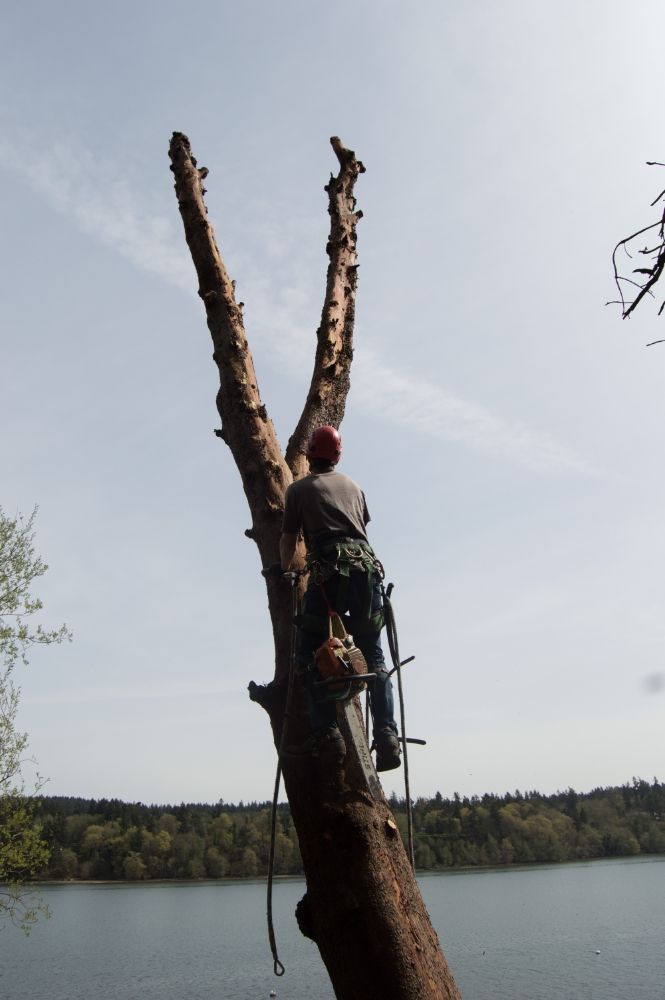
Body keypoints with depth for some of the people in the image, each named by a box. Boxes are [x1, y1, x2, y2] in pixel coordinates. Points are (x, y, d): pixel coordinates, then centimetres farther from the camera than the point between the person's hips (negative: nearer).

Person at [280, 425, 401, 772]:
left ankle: (326, 732, -6)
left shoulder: (299, 489, 13)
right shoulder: (352, 485, 25)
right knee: (373, 656, 8)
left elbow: (288, 539, 15)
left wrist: (285, 569, 34)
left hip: (330, 571, -4)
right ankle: (386, 734, -2)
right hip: (367, 567, 4)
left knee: (309, 651, 5)